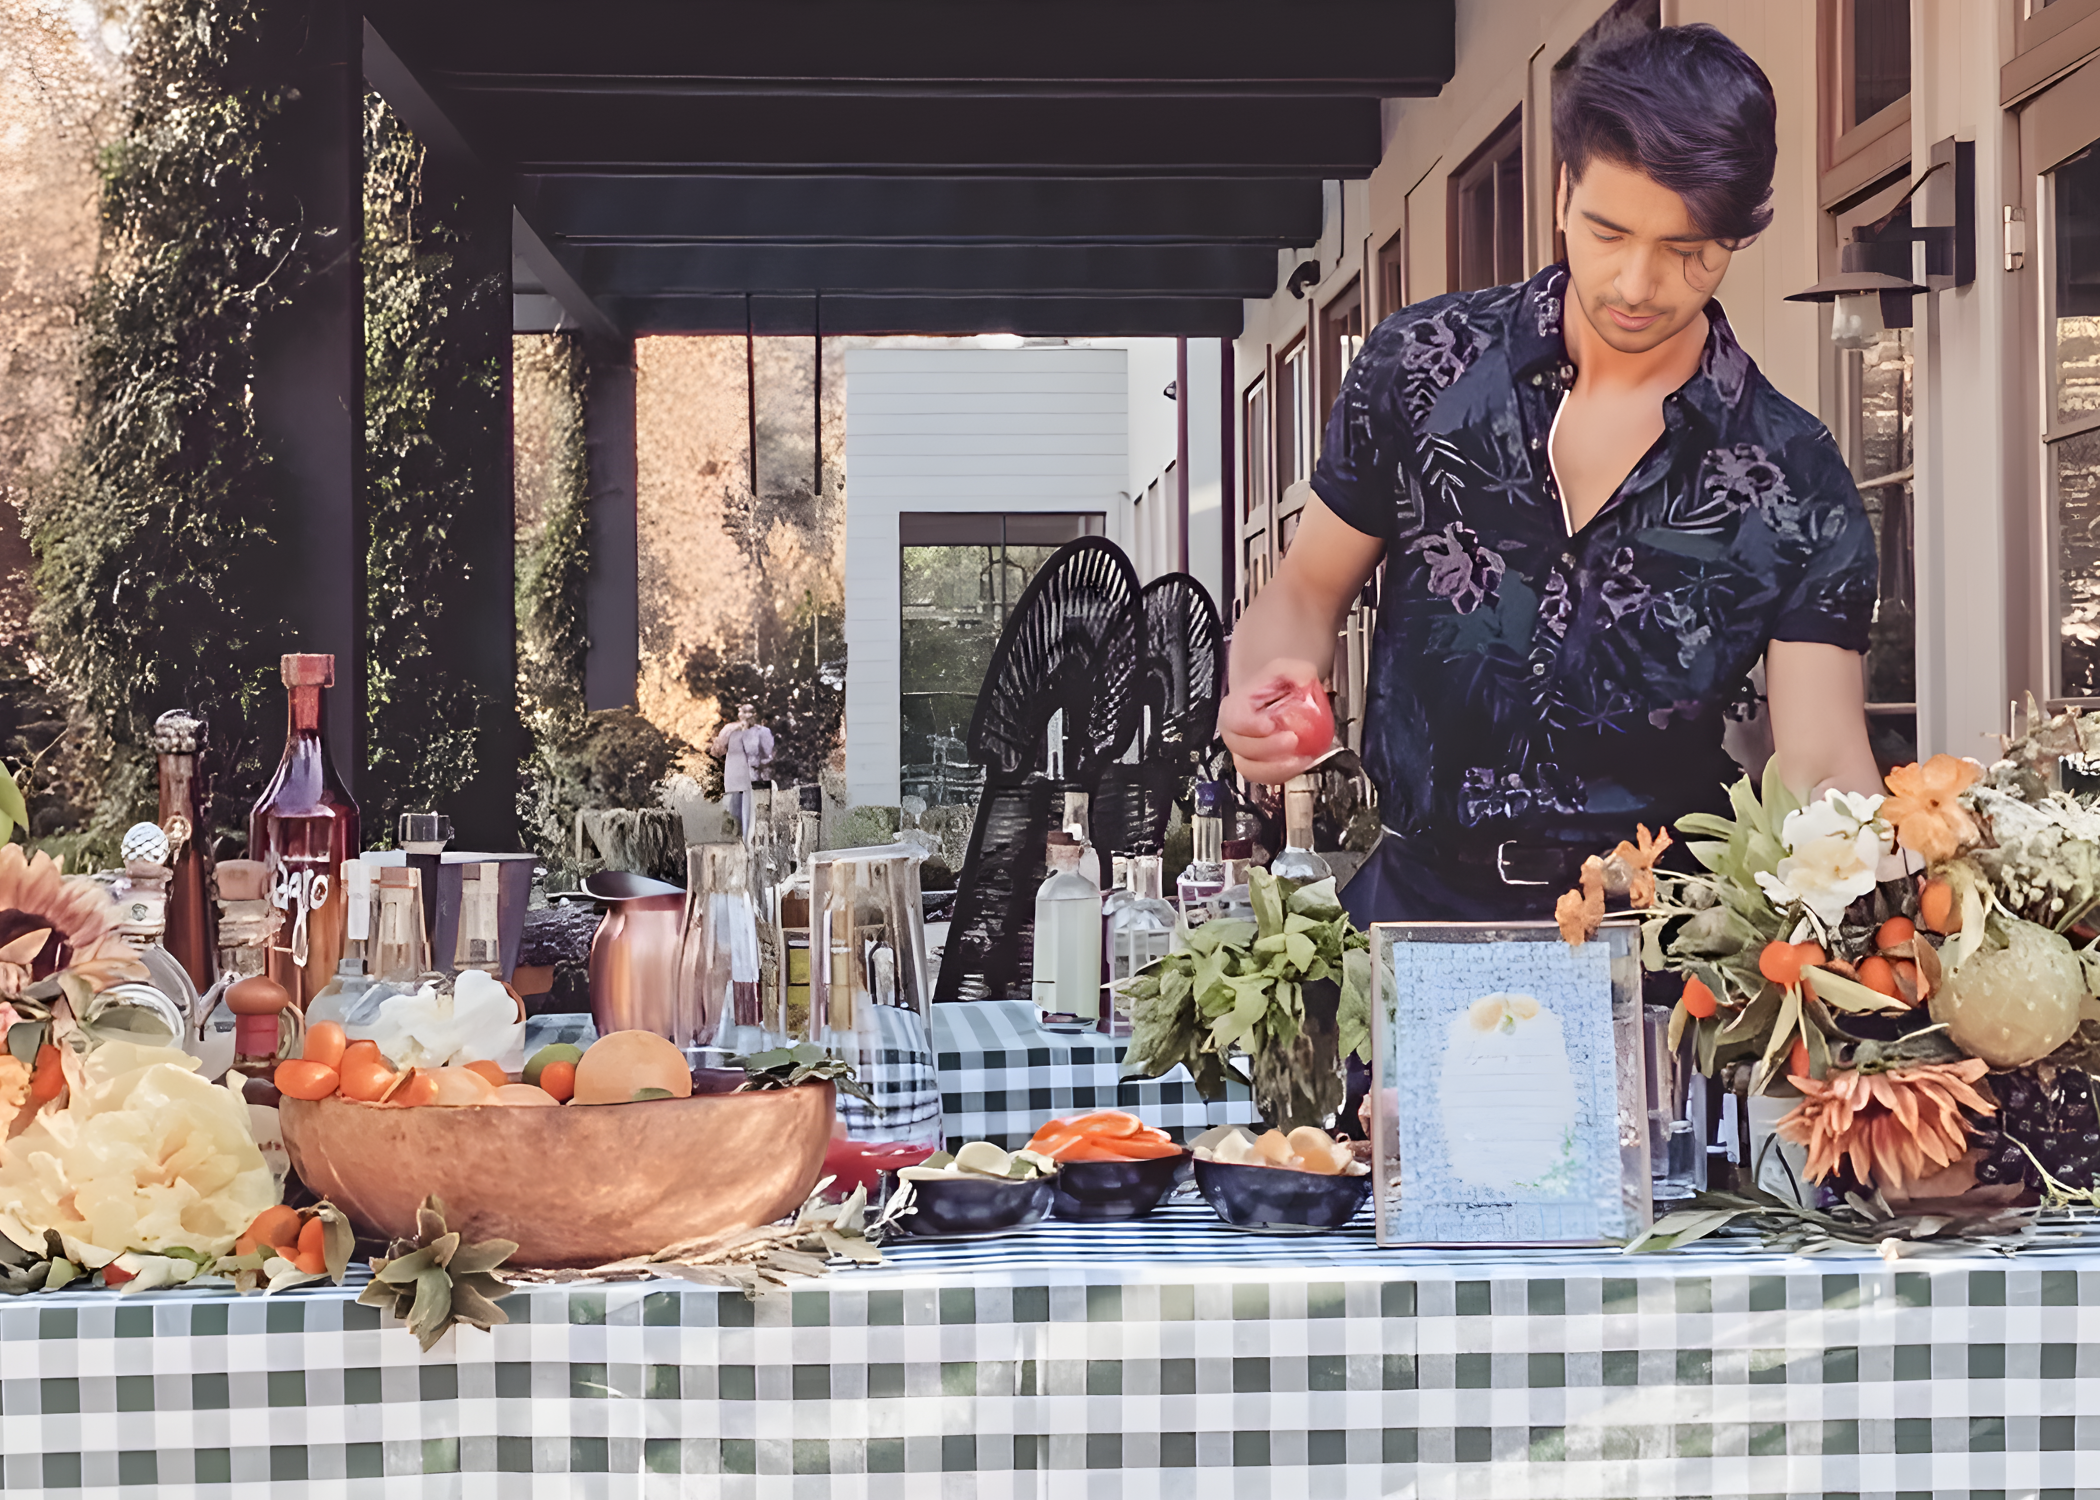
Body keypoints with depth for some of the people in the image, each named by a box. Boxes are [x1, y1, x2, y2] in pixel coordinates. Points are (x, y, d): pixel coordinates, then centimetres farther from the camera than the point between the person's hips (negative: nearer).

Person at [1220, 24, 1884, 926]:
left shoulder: (1793, 486, 0)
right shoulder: (1421, 366, 3)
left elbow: (1823, 771, -5)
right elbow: (1308, 592, 13)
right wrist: (1261, 689, -10)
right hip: (1417, 907, 0)